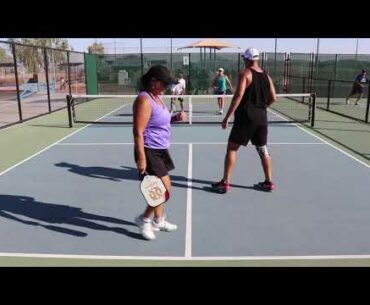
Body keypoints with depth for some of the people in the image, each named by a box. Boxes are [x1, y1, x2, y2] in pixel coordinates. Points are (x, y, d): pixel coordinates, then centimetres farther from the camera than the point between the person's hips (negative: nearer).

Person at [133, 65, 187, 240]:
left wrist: (175, 117, 6)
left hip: (160, 150, 10)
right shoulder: (144, 100, -18)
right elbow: (138, 132, -22)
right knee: (165, 190, -8)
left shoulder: (157, 97, 11)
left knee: (161, 189, 17)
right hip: (150, 152, -10)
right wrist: (141, 158, -25)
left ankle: (158, 221, 32)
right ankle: (144, 219, 12)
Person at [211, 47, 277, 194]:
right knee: (263, 149, 15)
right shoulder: (266, 76, 10)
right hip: (261, 117, 6)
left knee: (231, 148, 1)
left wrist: (227, 116, -18)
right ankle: (269, 182, 20)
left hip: (245, 117, -6)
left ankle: (225, 183, 1)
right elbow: (273, 98, 11)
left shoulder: (245, 74, -8)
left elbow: (239, 95, -19)